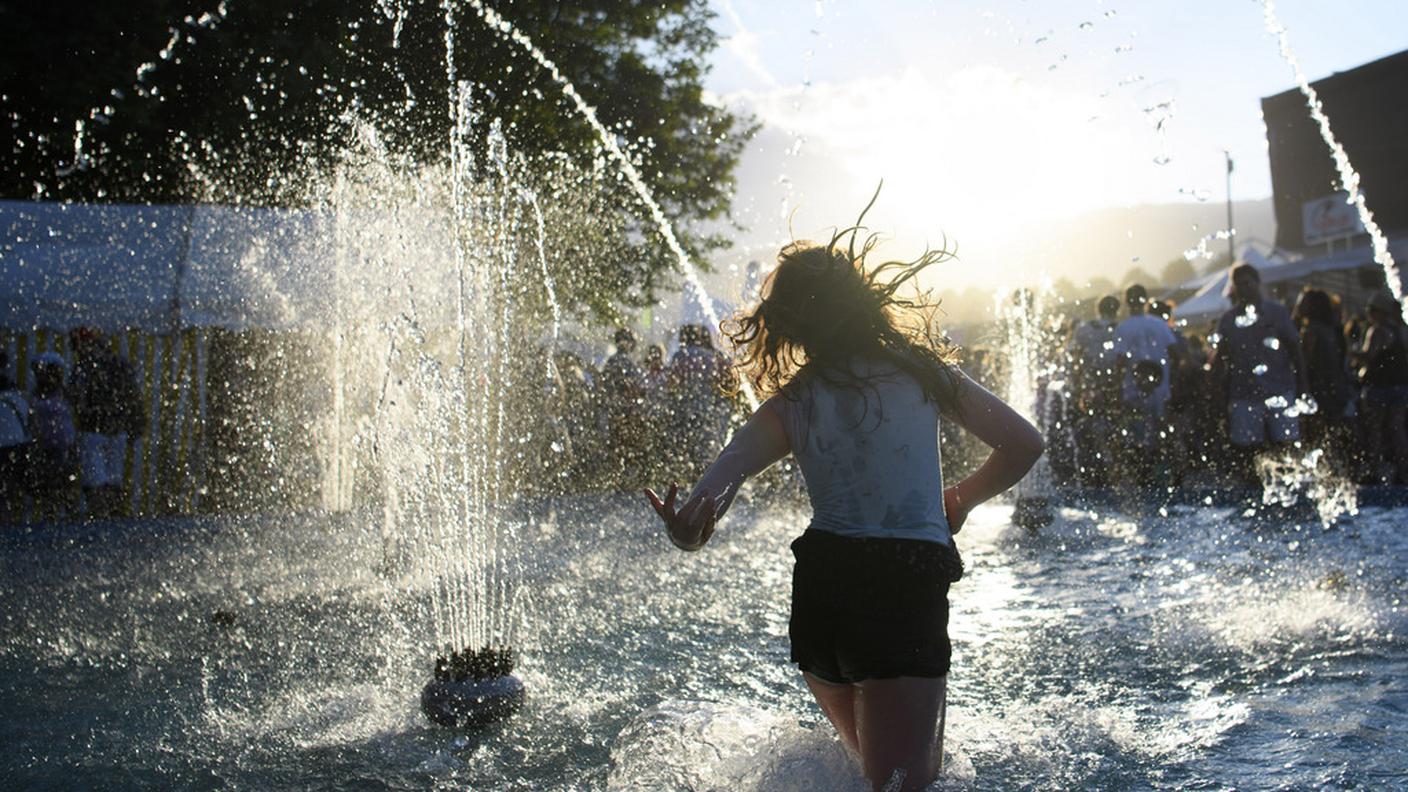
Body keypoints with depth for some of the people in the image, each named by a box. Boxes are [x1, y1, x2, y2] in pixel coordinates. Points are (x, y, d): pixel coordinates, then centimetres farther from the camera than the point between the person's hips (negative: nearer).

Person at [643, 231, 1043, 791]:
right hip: (911, 587, -3)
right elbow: (1023, 443, 10)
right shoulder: (923, 371, 8)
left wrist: (689, 525, -31)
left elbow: (730, 466, -13)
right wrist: (961, 499, 25)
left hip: (821, 582, 3)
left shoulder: (788, 406, 8)